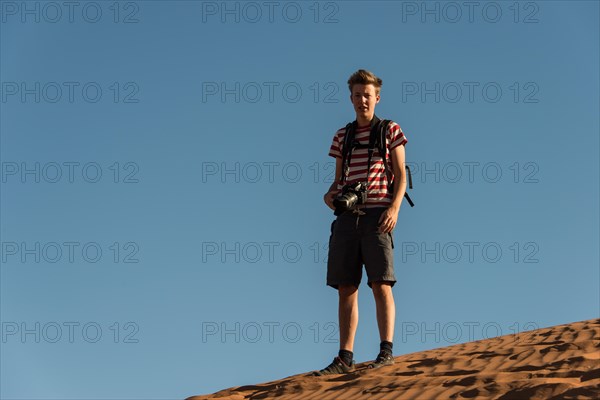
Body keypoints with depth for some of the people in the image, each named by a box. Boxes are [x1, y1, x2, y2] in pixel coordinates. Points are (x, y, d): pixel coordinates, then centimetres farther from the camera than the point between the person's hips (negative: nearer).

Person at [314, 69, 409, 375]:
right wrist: (330, 194, -1)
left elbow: (401, 174, 2)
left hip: (377, 215, -4)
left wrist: (394, 207, -12)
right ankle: (345, 358, 2)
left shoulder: (390, 130, 7)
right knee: (346, 288, 1)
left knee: (380, 284, -9)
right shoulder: (341, 136, 17)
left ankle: (386, 351, -7)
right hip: (347, 216, 4)